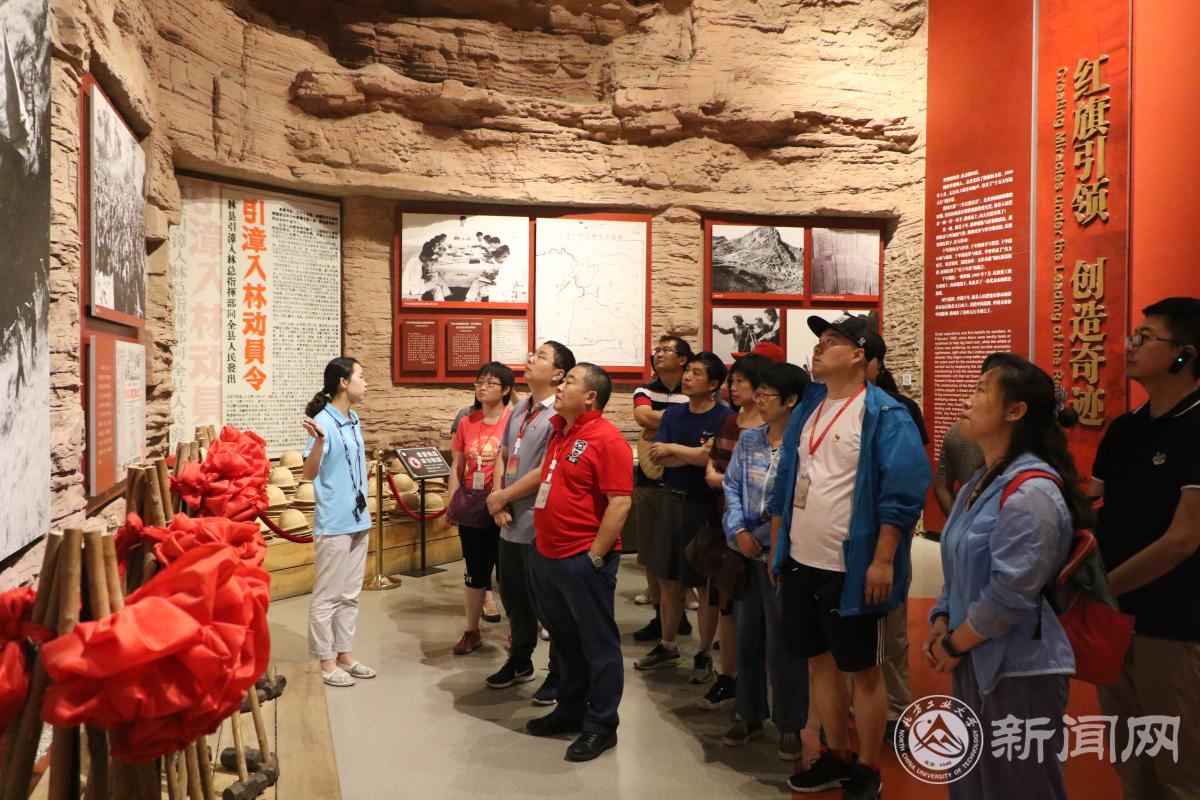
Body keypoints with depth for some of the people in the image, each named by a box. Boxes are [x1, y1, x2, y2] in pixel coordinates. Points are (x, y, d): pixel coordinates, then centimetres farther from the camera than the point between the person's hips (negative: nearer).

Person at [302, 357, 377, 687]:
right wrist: (319, 440, -38)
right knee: (327, 596, 3)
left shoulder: (354, 421, 10)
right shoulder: (323, 421, -15)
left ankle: (345, 654, 26)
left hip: (358, 521, 8)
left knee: (350, 595, 16)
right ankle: (326, 661, 15)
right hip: (334, 524, -8)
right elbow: (309, 474, -21)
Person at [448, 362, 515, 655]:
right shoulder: (467, 422, 6)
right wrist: (453, 502, 5)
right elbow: (457, 466, 10)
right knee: (475, 571, 14)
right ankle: (472, 631, 29)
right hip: (472, 506, 4)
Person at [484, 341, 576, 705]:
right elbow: (502, 457, 12)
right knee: (514, 597, 21)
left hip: (539, 527, -8)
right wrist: (498, 501, -3)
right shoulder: (519, 410, 10)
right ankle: (520, 662, 41)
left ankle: (559, 675, 23)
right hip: (510, 525, 8)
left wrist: (502, 497, -11)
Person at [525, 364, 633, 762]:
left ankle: (601, 726, 18)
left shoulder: (607, 439, -15)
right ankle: (571, 710, 37)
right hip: (546, 555, 9)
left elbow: (620, 502, -20)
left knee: (598, 643, 5)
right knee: (565, 639, 21)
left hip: (583, 560, -9)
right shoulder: (559, 431, 11)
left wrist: (596, 556, -19)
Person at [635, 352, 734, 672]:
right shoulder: (673, 413, 7)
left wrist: (672, 448, -13)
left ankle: (705, 653, 22)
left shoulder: (725, 417, -10)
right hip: (672, 501, 6)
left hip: (705, 506, -5)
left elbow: (711, 458, -23)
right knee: (669, 580, 15)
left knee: (707, 583, 6)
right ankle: (667, 646, 31)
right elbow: (657, 457, -3)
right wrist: (695, 453, -15)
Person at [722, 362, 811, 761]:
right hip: (747, 553, 6)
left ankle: (790, 724, 23)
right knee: (747, 636, 15)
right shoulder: (748, 439, 6)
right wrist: (739, 531, -9)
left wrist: (764, 537, -12)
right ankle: (749, 714, 31)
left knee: (783, 643, 5)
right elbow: (731, 485, 5)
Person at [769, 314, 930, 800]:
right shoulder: (807, 409, 10)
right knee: (821, 661, 18)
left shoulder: (883, 415, -13)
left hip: (852, 569, -7)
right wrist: (777, 547, 16)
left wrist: (883, 560, -21)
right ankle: (836, 756, 35)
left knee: (863, 670, 8)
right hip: (801, 563, 8)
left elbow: (902, 491, -18)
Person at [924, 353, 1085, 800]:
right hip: (975, 666, 9)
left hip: (1020, 673, -9)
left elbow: (1012, 591, -24)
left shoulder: (1030, 491, -20)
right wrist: (941, 624, 3)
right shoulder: (980, 484, 11)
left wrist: (955, 645, -13)